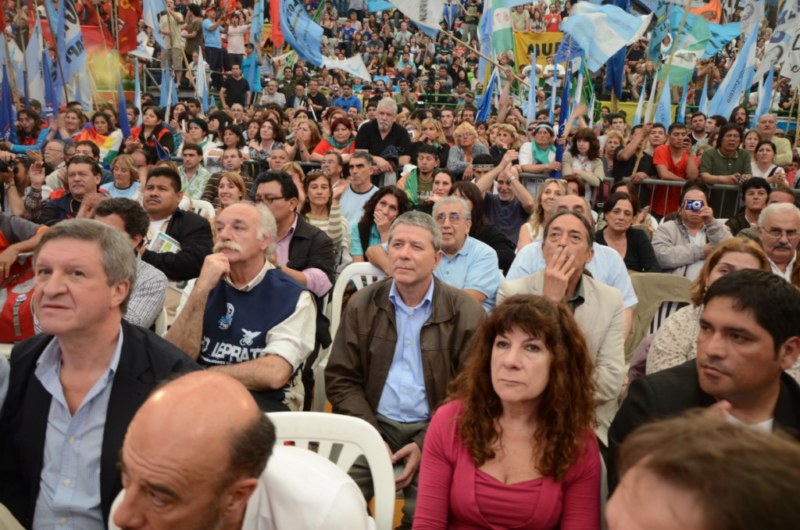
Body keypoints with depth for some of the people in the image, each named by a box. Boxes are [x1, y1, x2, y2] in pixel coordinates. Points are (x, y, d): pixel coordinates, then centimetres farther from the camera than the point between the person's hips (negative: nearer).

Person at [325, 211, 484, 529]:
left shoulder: (466, 313, -2)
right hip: (372, 424, 2)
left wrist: (425, 444, -15)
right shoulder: (362, 305, 6)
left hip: (433, 431, -1)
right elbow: (341, 379, 4)